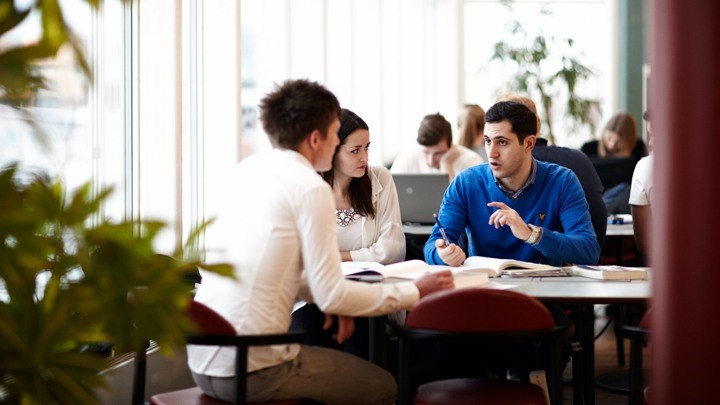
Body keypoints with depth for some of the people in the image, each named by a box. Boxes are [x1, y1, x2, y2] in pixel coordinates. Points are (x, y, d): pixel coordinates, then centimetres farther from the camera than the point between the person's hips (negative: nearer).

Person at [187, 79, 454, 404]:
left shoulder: (246, 170, 10)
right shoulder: (311, 188, -12)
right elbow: (331, 295, -13)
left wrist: (335, 302, 10)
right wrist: (416, 292, -2)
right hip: (251, 370, -8)